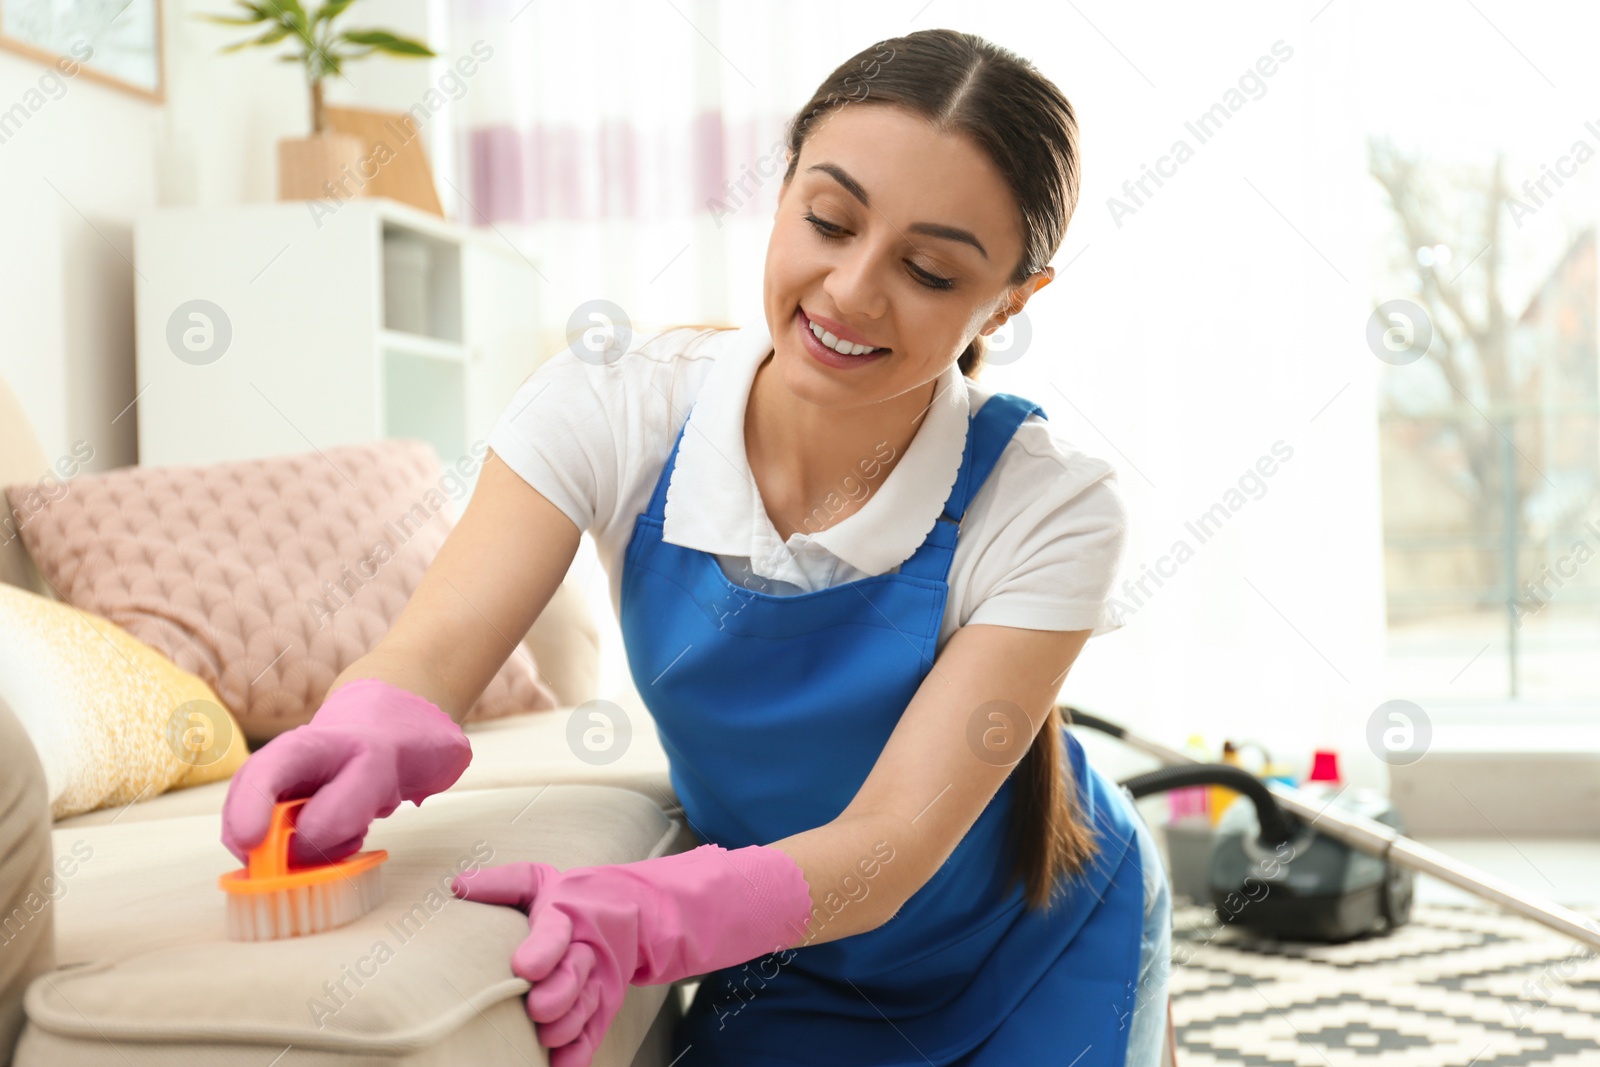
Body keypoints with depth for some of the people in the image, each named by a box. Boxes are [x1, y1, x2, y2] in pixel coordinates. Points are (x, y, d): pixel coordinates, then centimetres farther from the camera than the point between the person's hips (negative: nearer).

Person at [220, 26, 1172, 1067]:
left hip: (1040, 963, -1)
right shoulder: (621, 406, -22)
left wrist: (643, 917, -53)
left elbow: (890, 845, -33)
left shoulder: (1049, 509, -28)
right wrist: (363, 739, -55)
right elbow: (436, 647, -30)